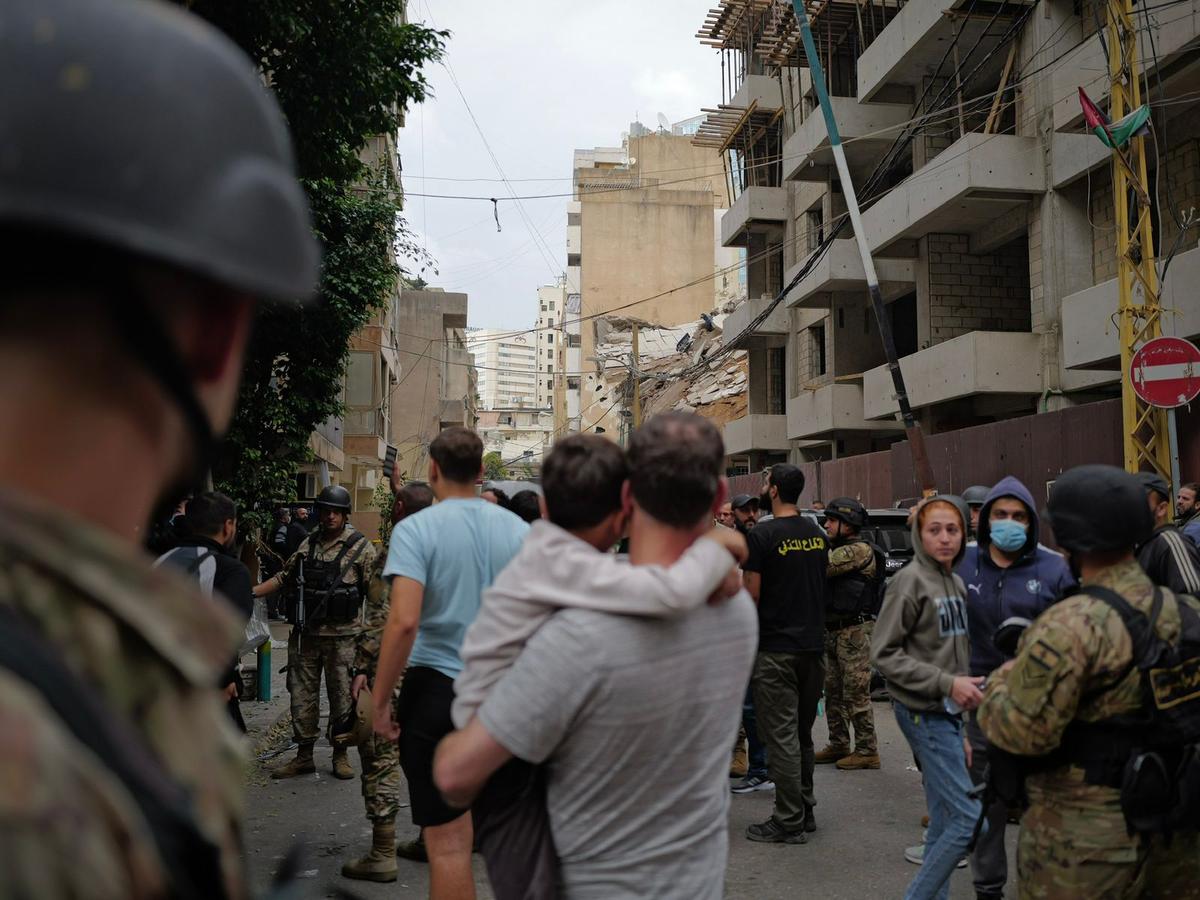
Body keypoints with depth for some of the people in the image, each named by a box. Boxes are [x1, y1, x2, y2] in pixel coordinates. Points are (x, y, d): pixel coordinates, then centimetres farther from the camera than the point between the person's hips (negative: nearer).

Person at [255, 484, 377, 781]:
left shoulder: (360, 547, -5)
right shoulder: (308, 544, 10)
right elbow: (285, 577, 17)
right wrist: (250, 592, 9)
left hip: (341, 636, -4)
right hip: (305, 634, 5)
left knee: (342, 696, 5)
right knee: (301, 695, 10)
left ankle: (341, 755, 20)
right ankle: (304, 756, 22)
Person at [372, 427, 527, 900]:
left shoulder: (416, 529, -10)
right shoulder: (518, 529, 2)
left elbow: (403, 621, -20)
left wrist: (380, 701, -11)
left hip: (436, 688, -4)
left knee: (448, 838, 5)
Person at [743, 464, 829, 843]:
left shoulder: (762, 536, -12)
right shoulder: (817, 534, 8)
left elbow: (752, 595, -12)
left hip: (776, 650, -7)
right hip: (813, 644, 7)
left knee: (780, 736, -2)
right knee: (802, 733, 16)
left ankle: (789, 822, 2)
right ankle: (805, 811, 24)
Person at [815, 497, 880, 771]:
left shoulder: (860, 550, -14)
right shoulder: (836, 550, 18)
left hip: (854, 632, -9)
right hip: (832, 631, 9)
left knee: (856, 694, -5)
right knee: (833, 692, 14)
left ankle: (867, 751, 3)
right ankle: (838, 745, 23)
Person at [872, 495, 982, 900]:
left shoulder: (956, 582, 11)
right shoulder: (910, 579, -12)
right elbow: (884, 653, -14)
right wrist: (946, 683, -18)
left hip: (948, 713, 8)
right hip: (925, 713, -8)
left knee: (944, 820, 12)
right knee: (969, 818, -8)